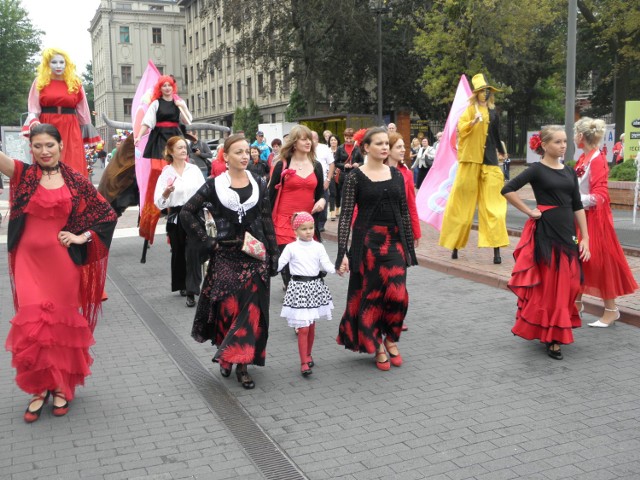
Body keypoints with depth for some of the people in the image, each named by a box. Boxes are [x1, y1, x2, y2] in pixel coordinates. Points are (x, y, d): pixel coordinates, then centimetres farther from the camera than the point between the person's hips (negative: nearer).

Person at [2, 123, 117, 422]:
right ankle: (39, 388, 14)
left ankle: (61, 386, 23)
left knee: (62, 322, 8)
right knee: (33, 323, -2)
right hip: (29, 260, 0)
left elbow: (107, 214, 7)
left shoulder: (75, 181, 1)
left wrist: (82, 237, -3)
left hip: (63, 261, 0)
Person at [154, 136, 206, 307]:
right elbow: (158, 202, -9)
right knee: (178, 253, 12)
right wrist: (166, 193, -28)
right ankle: (182, 285, 31)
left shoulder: (194, 169, 3)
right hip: (175, 217, 0)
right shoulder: (166, 173, -2)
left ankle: (191, 291, -10)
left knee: (193, 252, -10)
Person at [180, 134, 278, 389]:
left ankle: (242, 363, 8)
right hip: (226, 256, -1)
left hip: (255, 255, 2)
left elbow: (267, 221, 7)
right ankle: (226, 356, 21)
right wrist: (206, 242, -4)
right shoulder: (214, 185, -1)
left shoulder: (259, 184, 6)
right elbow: (187, 213, 1)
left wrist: (273, 255, 4)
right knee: (228, 307, 0)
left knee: (252, 309, 0)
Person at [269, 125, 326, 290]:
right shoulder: (282, 165, -2)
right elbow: (271, 194, 0)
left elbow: (320, 192, 19)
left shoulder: (316, 166, 10)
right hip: (285, 221, -4)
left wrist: (322, 200, -5)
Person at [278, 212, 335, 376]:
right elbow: (279, 264, -4)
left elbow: (326, 264, -2)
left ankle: (308, 355, 32)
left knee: (311, 326, 13)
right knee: (303, 327, -6)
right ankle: (304, 362, 1)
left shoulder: (318, 247, 4)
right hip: (299, 287, -3)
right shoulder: (291, 248, -3)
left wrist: (336, 269, -20)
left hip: (315, 287, 3)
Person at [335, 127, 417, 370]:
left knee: (398, 295, -5)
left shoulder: (396, 175, 8)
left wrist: (409, 247, 10)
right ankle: (376, 345, 22)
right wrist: (342, 252, -14)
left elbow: (404, 212, 12)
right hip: (367, 241, -3)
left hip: (395, 240, 3)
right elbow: (346, 214, -8)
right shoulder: (356, 176, -4)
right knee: (370, 294, 3)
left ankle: (390, 339, 21)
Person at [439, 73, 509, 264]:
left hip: (489, 162, 4)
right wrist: (473, 122, -28)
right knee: (462, 204, 2)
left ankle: (496, 249, -4)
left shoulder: (492, 111, 14)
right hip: (470, 161, -4)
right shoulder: (470, 109, 2)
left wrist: (501, 151, 36)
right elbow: (461, 128, -12)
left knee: (493, 206, -3)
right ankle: (455, 245, 12)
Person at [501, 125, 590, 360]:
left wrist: (585, 238, 5)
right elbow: (507, 190, -14)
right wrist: (529, 212, -12)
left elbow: (577, 206, 10)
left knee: (565, 287, 9)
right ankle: (547, 335, 11)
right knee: (545, 287, 0)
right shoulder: (537, 170, -6)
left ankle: (555, 336, 24)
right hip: (545, 233, -6)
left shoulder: (569, 171, 11)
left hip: (567, 233, 6)